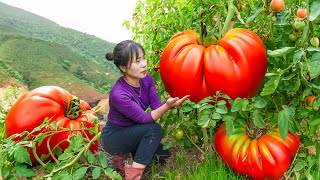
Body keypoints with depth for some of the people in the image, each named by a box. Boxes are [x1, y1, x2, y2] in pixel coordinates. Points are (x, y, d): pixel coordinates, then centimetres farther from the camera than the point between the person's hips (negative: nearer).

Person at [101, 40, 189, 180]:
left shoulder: (146, 79, -13)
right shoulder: (119, 94, -34)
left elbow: (156, 107, -15)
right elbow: (144, 118, -29)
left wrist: (172, 102, -35)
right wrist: (167, 105, -43)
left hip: (132, 131, 7)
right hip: (113, 137, -7)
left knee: (162, 152, 1)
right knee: (154, 129, -26)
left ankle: (122, 155, 16)